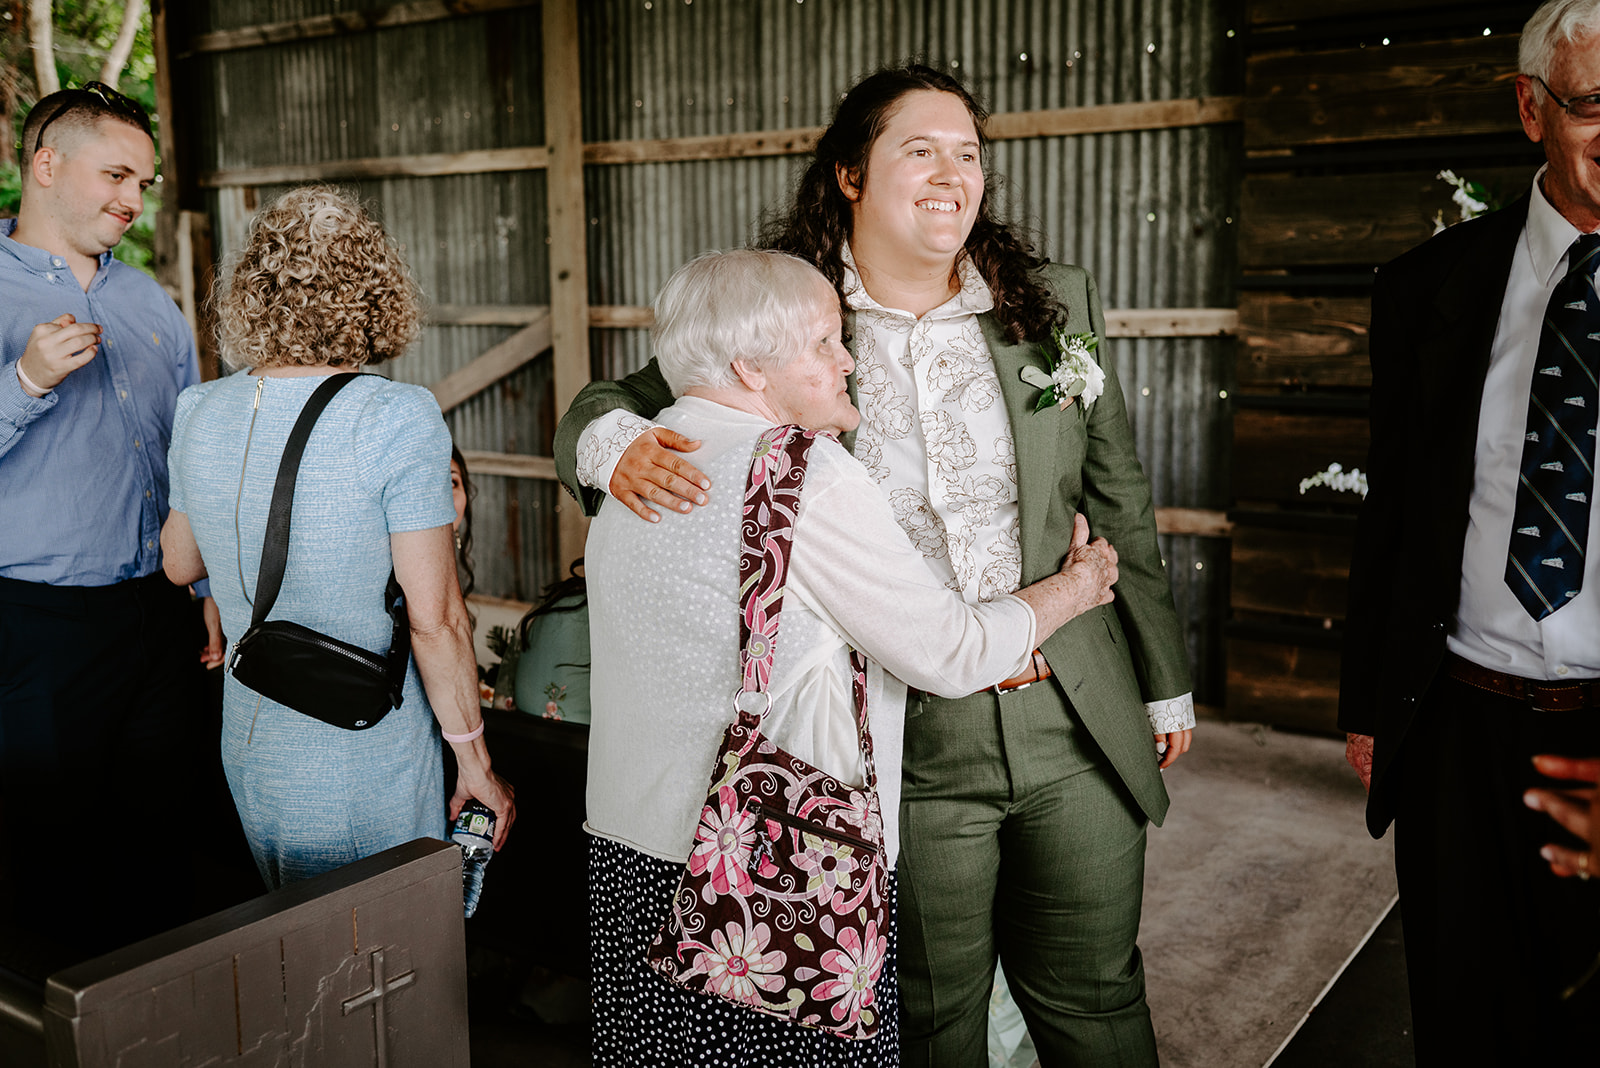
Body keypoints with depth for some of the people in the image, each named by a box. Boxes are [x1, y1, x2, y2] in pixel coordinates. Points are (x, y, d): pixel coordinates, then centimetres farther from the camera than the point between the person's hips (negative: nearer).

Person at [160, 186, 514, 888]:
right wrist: (475, 761, -8)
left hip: (249, 749, 6)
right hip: (368, 773, -6)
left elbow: (179, 563, 15)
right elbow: (434, 620, -20)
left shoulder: (201, 414, -2)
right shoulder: (399, 420, -20)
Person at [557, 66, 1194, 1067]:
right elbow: (606, 404, 3)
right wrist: (615, 445, -23)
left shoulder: (1057, 302, 4)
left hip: (1078, 727, 2)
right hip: (907, 747, -2)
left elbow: (1121, 504, 10)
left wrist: (1166, 681, 15)